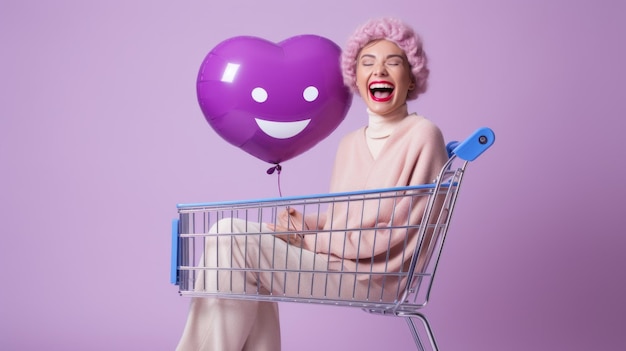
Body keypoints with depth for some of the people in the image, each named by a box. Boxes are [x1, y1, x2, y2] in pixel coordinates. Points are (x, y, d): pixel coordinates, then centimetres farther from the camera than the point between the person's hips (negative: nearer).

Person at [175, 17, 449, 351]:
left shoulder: (422, 134, -7)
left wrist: (309, 240, -12)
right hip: (336, 263, 8)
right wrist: (304, 223, -6)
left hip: (374, 276, -8)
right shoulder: (349, 144, 16)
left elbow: (402, 224, -14)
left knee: (231, 234, -15)